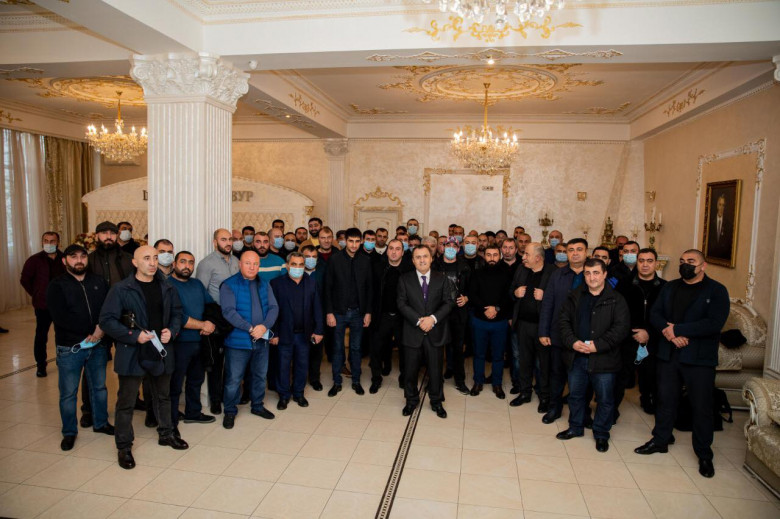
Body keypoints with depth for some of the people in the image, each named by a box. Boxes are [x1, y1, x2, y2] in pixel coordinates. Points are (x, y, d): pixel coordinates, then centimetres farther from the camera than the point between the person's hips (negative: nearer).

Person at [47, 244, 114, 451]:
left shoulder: (98, 282, 6)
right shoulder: (57, 286, -5)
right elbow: (60, 317, -17)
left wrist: (102, 328, -19)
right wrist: (91, 330, -20)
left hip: (98, 345, 3)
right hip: (69, 348, -3)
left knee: (99, 386, 16)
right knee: (68, 393, 8)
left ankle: (101, 423, 33)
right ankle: (69, 432, 25)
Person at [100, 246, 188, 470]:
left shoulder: (167, 288, 3)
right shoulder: (121, 289, -11)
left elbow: (176, 313, 12)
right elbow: (107, 320, -12)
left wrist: (171, 330, -7)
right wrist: (133, 336, -19)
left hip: (161, 351, 4)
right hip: (132, 354, -4)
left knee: (163, 396, 20)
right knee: (126, 402, 6)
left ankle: (166, 433, 39)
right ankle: (124, 446, 23)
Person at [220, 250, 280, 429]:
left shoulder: (264, 284, 8)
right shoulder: (229, 285, -7)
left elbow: (274, 307, 0)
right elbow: (229, 311, -18)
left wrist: (264, 326, -17)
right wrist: (250, 328, -23)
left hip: (262, 340, 5)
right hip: (238, 341, -5)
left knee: (260, 375, 18)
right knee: (233, 379, 5)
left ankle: (257, 405, 37)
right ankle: (230, 411, 25)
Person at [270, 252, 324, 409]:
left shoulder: (311, 283, 4)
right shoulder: (277, 283, -5)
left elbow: (317, 308, 4)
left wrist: (318, 330, 0)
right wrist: (274, 334, -9)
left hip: (304, 334, 3)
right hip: (285, 333, -3)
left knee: (302, 365, 13)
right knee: (283, 366, 8)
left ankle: (298, 393, 30)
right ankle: (284, 396, 24)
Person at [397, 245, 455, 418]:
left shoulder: (442, 279, 3)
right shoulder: (404, 279, 1)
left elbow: (449, 302, -2)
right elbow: (402, 303, -6)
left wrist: (433, 318, -16)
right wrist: (419, 320, -17)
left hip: (436, 332, 1)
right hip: (412, 332, 0)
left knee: (436, 370, 10)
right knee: (410, 370, 10)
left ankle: (436, 401, 30)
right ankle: (412, 400, 32)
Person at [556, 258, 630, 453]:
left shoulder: (616, 300, -7)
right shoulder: (575, 296, 4)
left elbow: (622, 327, -13)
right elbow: (564, 320, 5)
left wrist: (598, 345, -19)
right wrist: (572, 342, -11)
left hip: (604, 358, -3)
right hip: (576, 356, 4)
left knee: (605, 398, 9)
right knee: (575, 394, 17)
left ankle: (601, 434, 28)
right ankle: (576, 427, 36)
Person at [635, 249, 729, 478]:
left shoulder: (716, 291, -5)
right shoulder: (669, 287, 10)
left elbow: (714, 324, -18)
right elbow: (654, 314, 2)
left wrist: (676, 329, -18)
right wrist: (668, 331, -17)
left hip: (699, 358, -4)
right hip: (668, 354, 4)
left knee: (702, 406, 6)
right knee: (665, 399, 14)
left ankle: (704, 454, 22)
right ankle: (660, 440, 30)